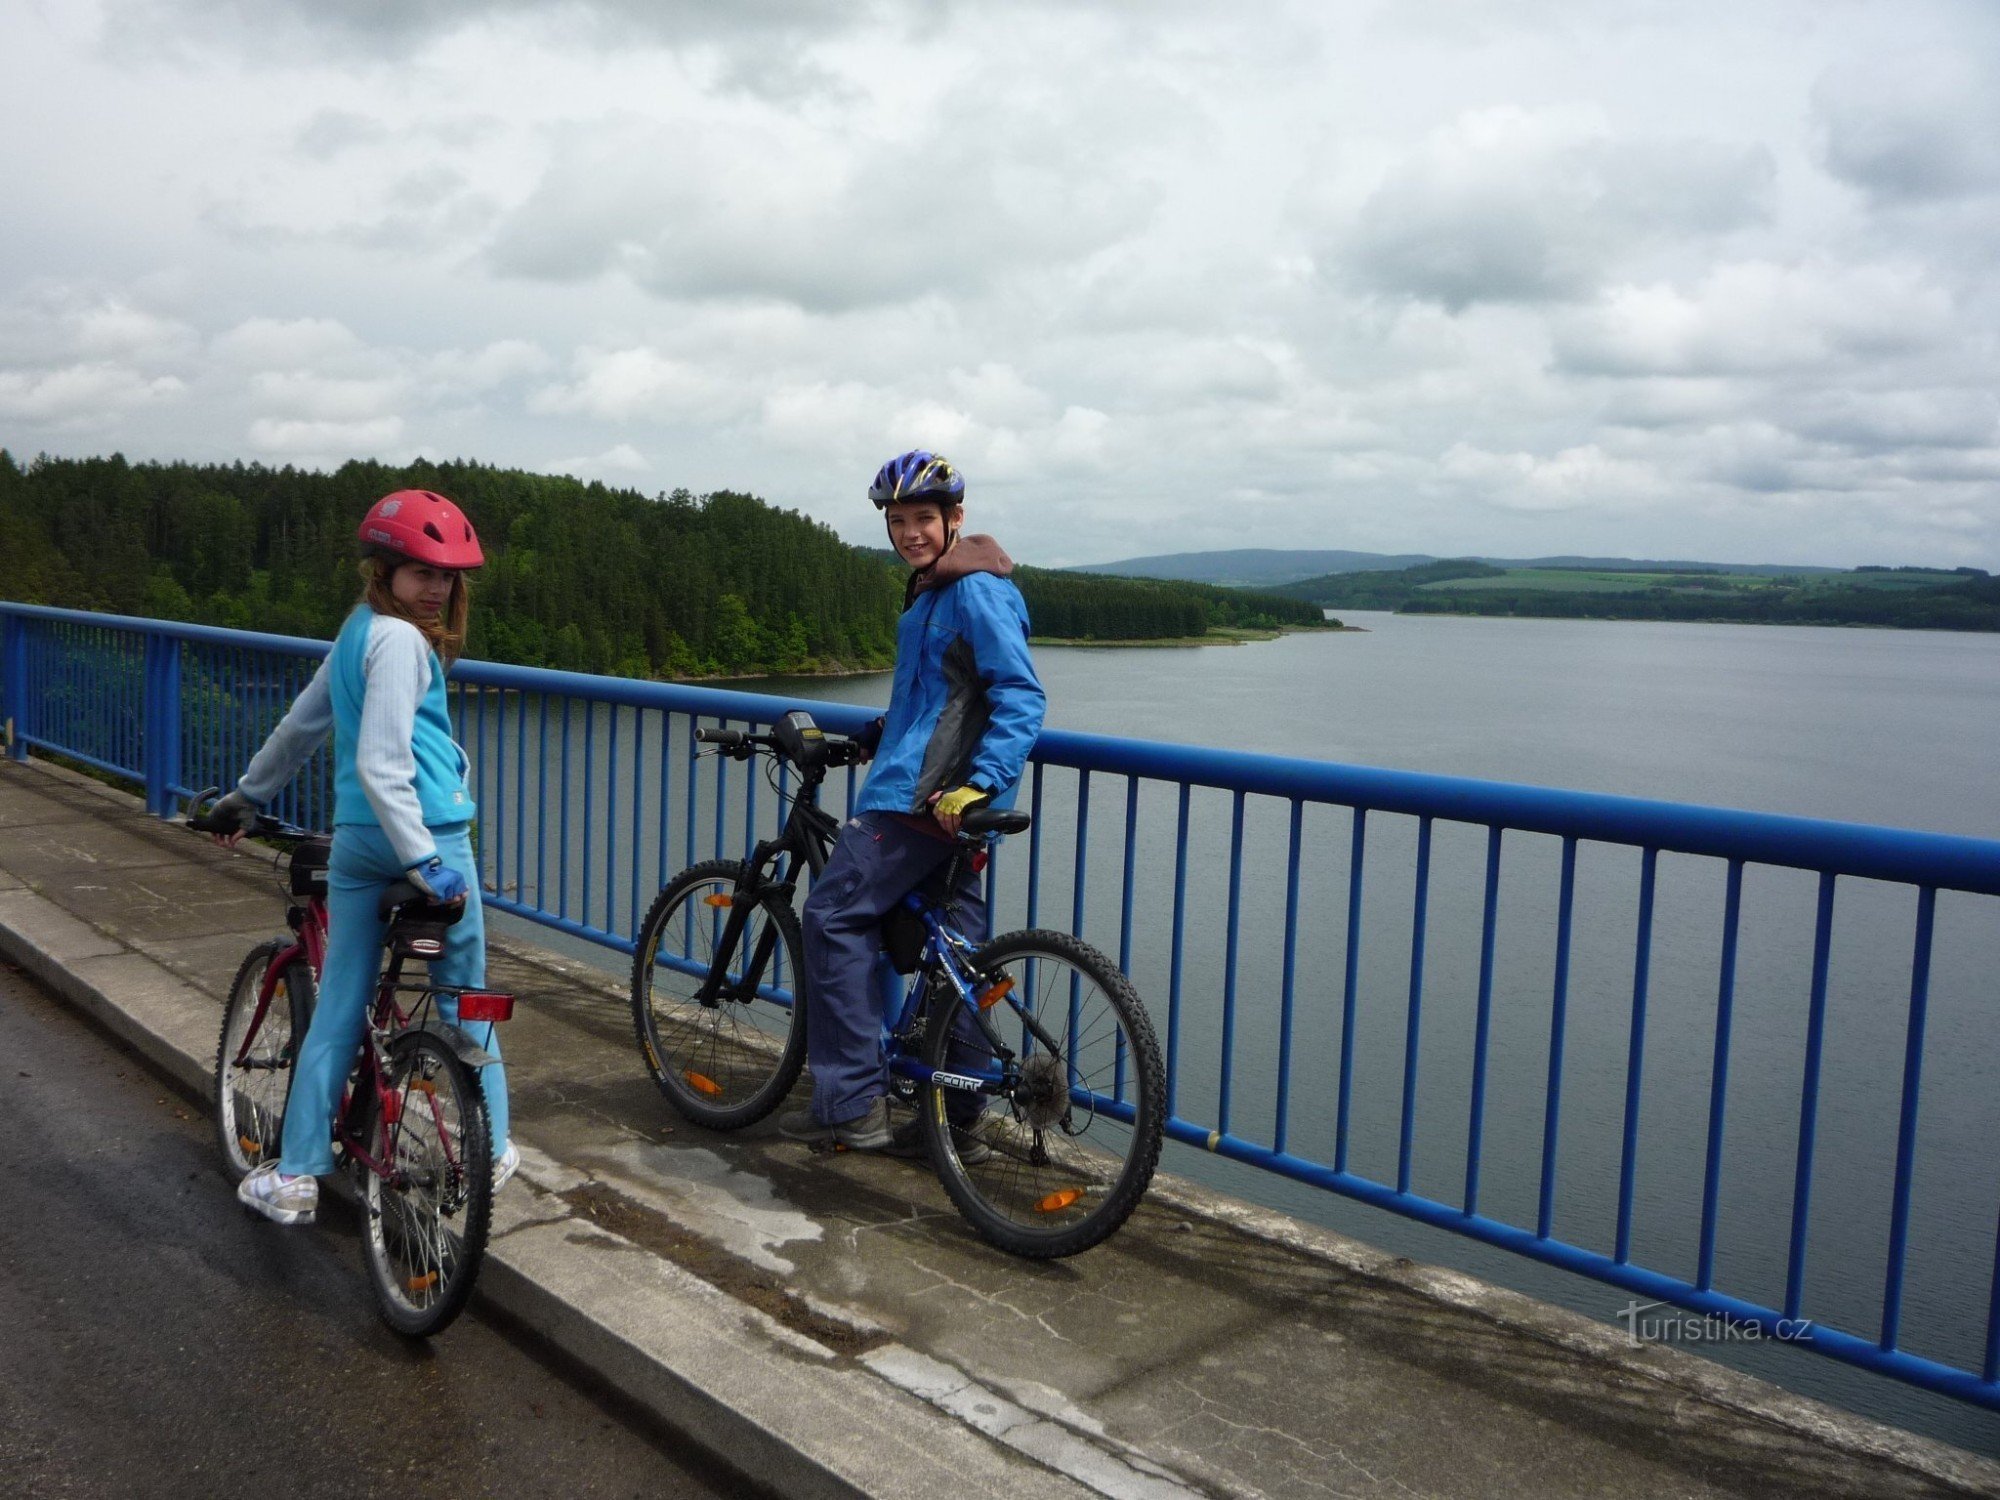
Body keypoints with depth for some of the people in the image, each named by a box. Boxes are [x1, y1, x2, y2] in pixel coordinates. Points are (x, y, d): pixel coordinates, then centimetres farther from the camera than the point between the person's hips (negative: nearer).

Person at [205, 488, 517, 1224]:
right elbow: (381, 764, -23)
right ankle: (491, 1152, 22)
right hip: (430, 835, -7)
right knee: (462, 1001, 10)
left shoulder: (356, 632, 12)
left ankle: (295, 1177, 14)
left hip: (356, 844, 7)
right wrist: (425, 861, -28)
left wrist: (246, 796, 37)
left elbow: (299, 726, 23)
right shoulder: (401, 640, -13)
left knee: (337, 1012, 11)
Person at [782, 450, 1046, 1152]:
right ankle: (957, 1116, 19)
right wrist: (880, 733, 30)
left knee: (833, 916, -6)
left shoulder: (975, 590, -12)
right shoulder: (932, 589, 19)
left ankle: (852, 1104, -2)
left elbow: (1022, 696, -19)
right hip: (939, 796, 10)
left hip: (926, 795, -10)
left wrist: (979, 783, -27)